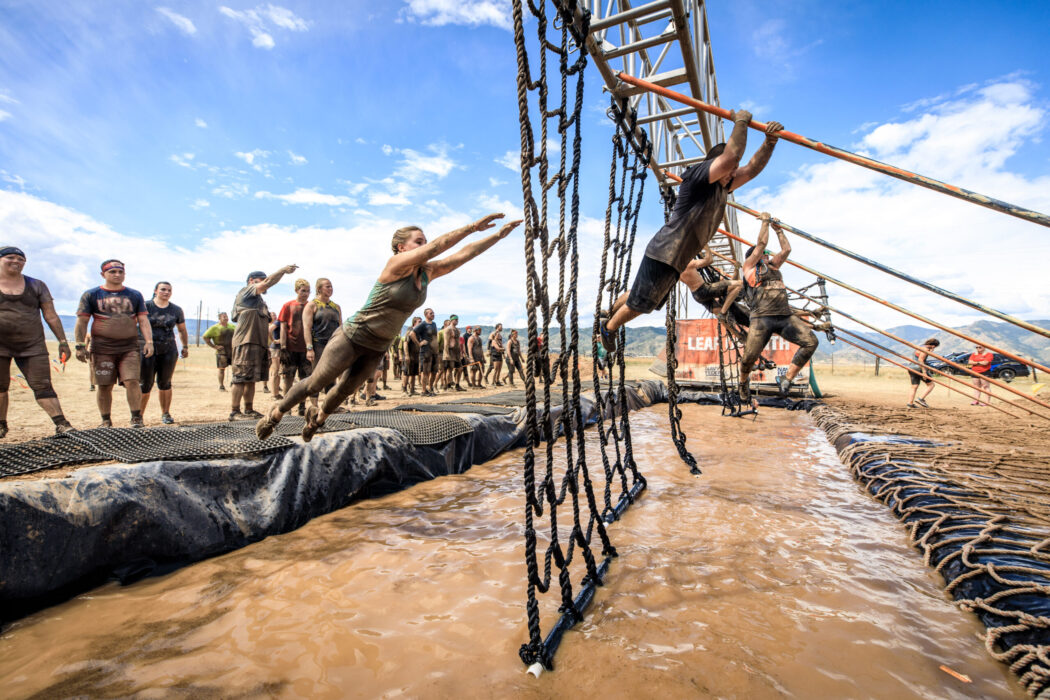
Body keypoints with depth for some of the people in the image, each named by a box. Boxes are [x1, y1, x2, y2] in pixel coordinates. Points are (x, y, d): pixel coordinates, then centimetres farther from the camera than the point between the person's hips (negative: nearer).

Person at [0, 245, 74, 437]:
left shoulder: (36, 286, 8)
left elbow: (51, 316, 7)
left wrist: (63, 341, 2)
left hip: (32, 345, -1)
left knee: (42, 385, -6)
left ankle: (61, 424, -13)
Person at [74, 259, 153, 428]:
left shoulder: (135, 295, 11)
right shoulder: (91, 295, 7)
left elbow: (143, 320, 8)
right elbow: (82, 322, 5)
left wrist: (149, 341, -4)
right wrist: (80, 345, -3)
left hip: (129, 348, 0)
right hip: (102, 349, 0)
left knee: (132, 382, -10)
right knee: (104, 386, 4)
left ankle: (136, 418, -3)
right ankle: (106, 420, 17)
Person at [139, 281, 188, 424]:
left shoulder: (176, 310, 9)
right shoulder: (145, 307, 0)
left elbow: (182, 330, 20)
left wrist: (185, 347, 16)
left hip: (169, 351, 2)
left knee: (165, 383, 6)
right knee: (145, 384, -2)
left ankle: (165, 414, 16)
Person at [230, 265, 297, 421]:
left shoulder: (259, 300, 27)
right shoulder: (246, 291, 2)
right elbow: (267, 283, -14)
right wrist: (283, 270, -11)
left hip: (258, 344, 9)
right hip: (246, 343, -9)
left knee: (251, 379, 10)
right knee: (241, 378, -10)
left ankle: (249, 410, 14)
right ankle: (234, 412, -8)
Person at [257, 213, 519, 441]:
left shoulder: (427, 272, 0)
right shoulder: (396, 264, -19)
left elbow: (465, 253, -6)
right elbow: (438, 245, -31)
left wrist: (500, 234, -10)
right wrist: (473, 226, -33)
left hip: (377, 348, 6)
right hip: (353, 336, -6)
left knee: (346, 389, 19)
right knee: (315, 383, 7)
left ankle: (317, 418, 46)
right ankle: (276, 413, 31)